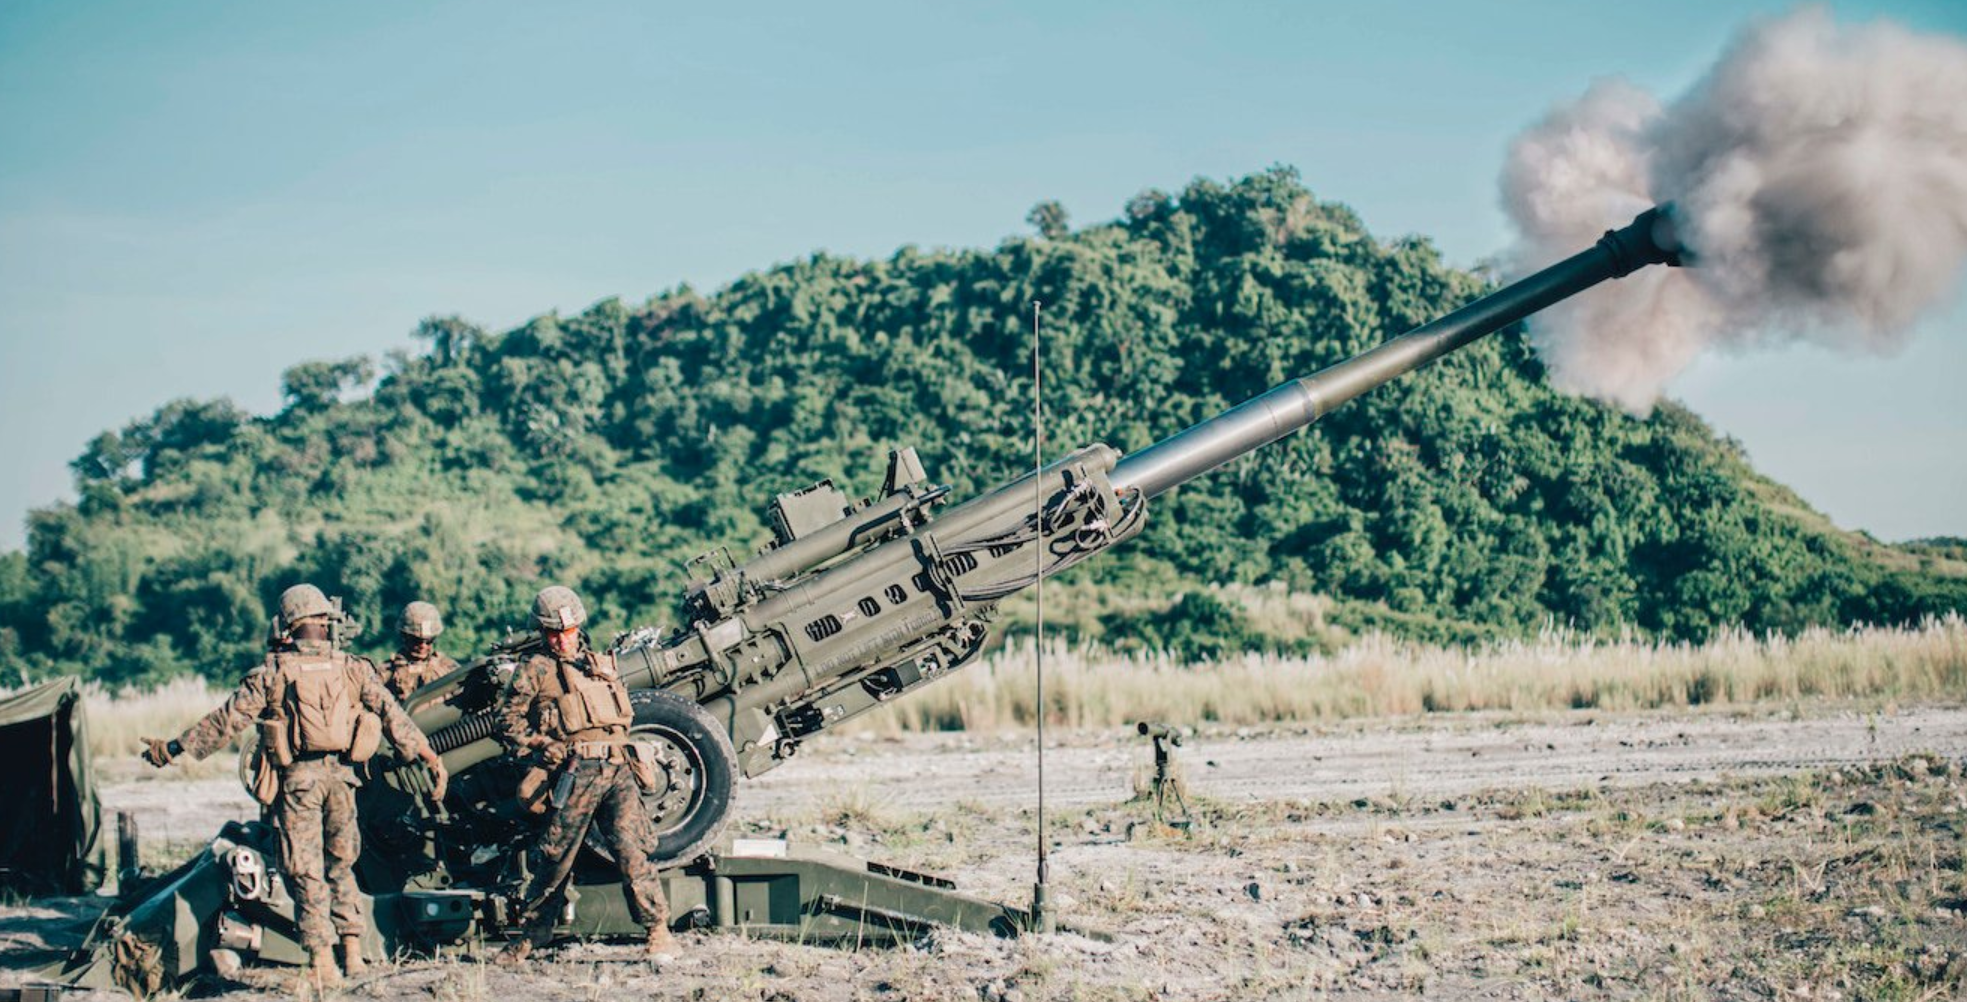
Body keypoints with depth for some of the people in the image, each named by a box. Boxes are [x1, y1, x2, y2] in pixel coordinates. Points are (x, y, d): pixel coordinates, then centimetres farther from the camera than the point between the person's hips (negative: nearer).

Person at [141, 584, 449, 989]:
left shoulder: (273, 672, -1)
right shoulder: (353, 667, 5)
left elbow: (225, 721, -2)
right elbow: (394, 717, 4)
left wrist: (172, 748, 6)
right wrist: (432, 759, 10)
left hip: (298, 777, -3)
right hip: (341, 774, 3)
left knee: (307, 872, 1)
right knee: (340, 865, 17)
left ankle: (322, 964, -3)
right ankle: (353, 951, 14)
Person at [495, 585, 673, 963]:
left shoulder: (602, 664, 22)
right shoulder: (535, 670, 8)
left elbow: (626, 714, 29)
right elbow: (509, 720, 4)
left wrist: (622, 749, 13)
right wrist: (540, 746, -9)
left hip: (617, 766, 3)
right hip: (576, 771, -2)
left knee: (631, 848, -10)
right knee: (554, 856, 3)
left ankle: (658, 929, -8)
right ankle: (532, 930, 21)